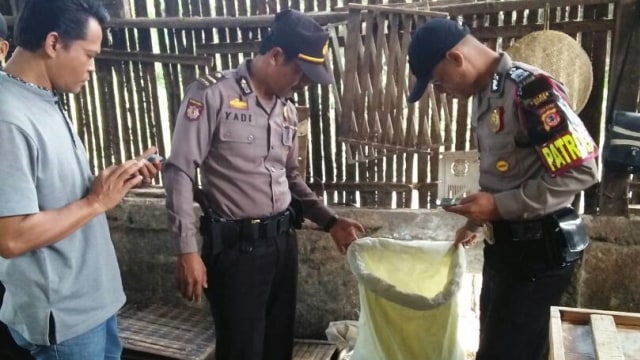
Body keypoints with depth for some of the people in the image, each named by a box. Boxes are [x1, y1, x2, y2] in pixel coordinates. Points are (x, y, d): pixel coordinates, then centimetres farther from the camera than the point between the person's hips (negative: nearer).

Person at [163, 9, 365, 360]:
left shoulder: (288, 109, 10)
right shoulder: (213, 94, -11)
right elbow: (179, 172, -13)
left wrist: (330, 221, 11)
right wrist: (187, 250, -16)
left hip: (282, 242, 6)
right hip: (236, 247, -6)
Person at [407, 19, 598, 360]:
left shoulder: (531, 88, -20)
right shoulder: (484, 96, 9)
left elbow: (580, 171, -23)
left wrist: (499, 206, -22)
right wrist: (477, 220, 14)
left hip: (539, 248, -9)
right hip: (504, 244, 9)